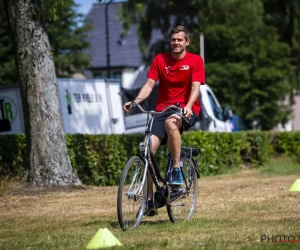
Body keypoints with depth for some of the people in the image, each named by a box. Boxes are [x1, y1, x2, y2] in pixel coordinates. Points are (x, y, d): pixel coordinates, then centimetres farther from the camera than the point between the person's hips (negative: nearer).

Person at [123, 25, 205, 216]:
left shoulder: (195, 61, -1)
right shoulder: (160, 59, 7)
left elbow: (195, 87, -13)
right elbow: (150, 84, 0)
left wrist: (188, 106, -32)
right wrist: (136, 101, -18)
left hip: (187, 110, -3)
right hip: (163, 109, 3)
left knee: (171, 121, -40)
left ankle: (177, 169, -29)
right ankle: (149, 199, -5)